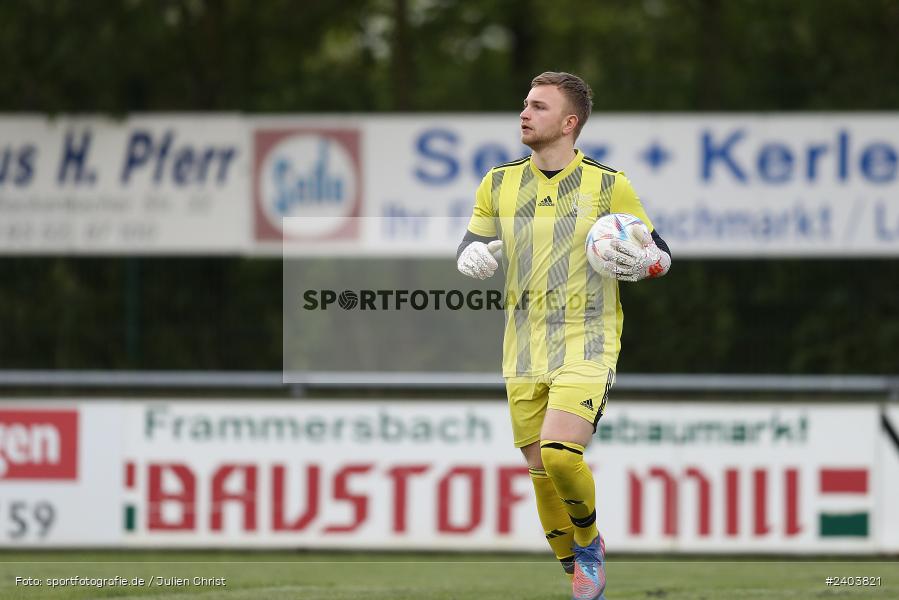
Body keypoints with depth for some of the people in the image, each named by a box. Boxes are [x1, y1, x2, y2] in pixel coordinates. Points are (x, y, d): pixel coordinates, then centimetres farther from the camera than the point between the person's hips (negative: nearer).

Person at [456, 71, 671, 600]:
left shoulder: (608, 185, -2)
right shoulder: (500, 184, 9)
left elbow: (661, 255, 5)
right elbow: (471, 247, 17)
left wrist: (642, 262, -19)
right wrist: (474, 257, -7)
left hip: (587, 343, -4)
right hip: (525, 351, 4)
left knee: (560, 454, -22)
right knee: (540, 471, 3)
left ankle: (590, 542, 5)